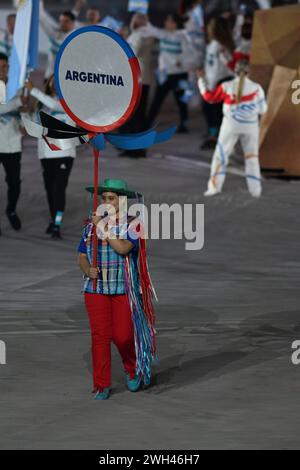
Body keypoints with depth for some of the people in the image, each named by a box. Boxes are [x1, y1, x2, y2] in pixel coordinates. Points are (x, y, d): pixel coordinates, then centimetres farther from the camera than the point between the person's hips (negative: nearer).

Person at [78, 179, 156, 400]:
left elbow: (123, 248, -20)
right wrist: (88, 270, -12)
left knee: (123, 335, -3)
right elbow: (82, 256, 9)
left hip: (124, 290, -3)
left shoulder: (131, 225, -3)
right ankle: (102, 385, 3)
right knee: (100, 335, -2)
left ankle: (133, 371, 28)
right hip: (96, 289, 3)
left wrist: (103, 228, -17)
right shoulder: (90, 226, 8)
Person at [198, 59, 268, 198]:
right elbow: (262, 109, 0)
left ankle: (215, 186, 0)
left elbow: (209, 97, 5)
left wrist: (201, 80, 18)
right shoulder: (256, 88, -7)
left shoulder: (227, 86, -7)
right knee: (252, 157, 15)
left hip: (231, 125, -1)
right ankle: (255, 189, 10)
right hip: (250, 126, 1)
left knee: (221, 155, 9)